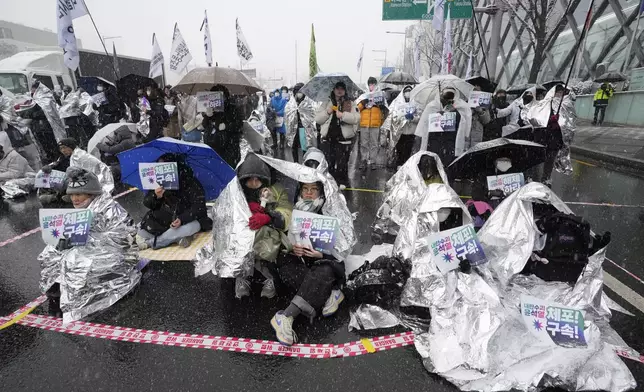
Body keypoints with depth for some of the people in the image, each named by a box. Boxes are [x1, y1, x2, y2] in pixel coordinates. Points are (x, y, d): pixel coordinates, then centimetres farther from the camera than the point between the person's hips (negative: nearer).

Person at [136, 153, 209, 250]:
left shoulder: (190, 182, -15)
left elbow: (199, 206, -20)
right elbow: (147, 203, -2)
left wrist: (182, 219, -36)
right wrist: (156, 197, -27)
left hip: (188, 219, -3)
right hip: (164, 221, 3)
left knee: (194, 226, -36)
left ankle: (149, 242, -22)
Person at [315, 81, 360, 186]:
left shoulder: (350, 104, 6)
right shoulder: (326, 103, 11)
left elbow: (356, 118, -9)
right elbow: (317, 119, 5)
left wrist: (343, 115, -20)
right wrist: (327, 112, -11)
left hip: (344, 139, -2)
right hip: (327, 138, 2)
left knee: (342, 163, 2)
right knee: (328, 162, 6)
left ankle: (342, 182, 18)